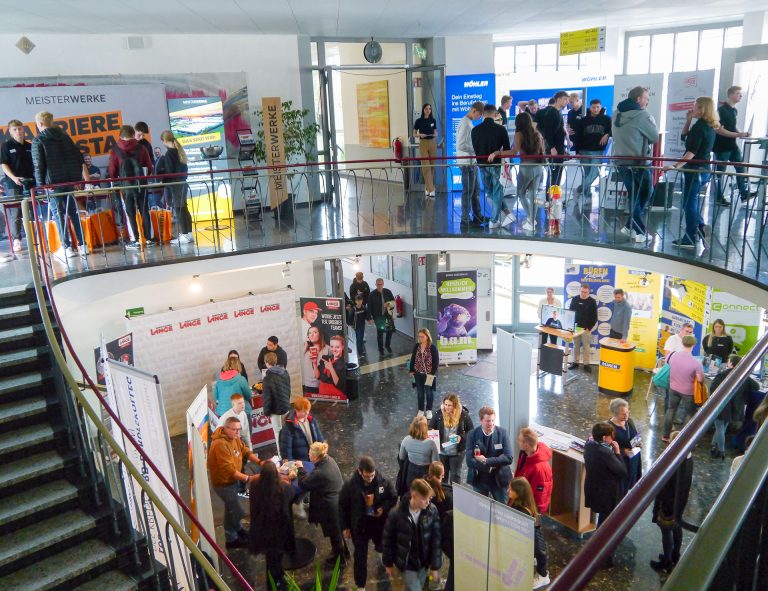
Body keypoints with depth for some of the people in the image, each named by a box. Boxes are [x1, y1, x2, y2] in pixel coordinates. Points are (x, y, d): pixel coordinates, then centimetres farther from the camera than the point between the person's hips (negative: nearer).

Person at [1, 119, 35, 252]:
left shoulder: (29, 146, 13)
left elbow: (35, 165, 18)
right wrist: (13, 178, -17)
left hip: (30, 182, 3)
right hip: (13, 184, -3)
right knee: (15, 213, -5)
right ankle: (16, 240, 0)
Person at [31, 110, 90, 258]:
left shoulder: (38, 141, -2)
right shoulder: (64, 136, 13)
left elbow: (38, 166, -7)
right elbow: (78, 155, 9)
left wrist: (40, 185, -5)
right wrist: (83, 170, 10)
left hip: (54, 182, -4)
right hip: (72, 180, 4)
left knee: (59, 214, 1)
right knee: (75, 212, 10)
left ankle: (68, 247, -2)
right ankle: (82, 245, 7)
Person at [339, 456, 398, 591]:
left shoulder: (383, 482, -19)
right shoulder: (350, 485, -22)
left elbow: (393, 498, -3)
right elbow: (342, 506, -9)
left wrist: (384, 508, -22)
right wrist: (345, 527, -5)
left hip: (379, 523, 2)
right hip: (359, 525, -2)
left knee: (382, 547, 28)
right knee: (360, 556, 12)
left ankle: (378, 546, 65)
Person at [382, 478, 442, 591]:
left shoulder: (432, 511, -15)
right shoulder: (397, 513, -21)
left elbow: (436, 539, -7)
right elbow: (388, 539, -7)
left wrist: (435, 566, -4)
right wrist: (388, 563, 2)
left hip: (424, 561, 3)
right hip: (407, 563, -3)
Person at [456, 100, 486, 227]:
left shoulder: (470, 123, 13)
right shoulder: (465, 124, -17)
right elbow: (460, 145, -23)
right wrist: (476, 149, -17)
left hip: (472, 162, 10)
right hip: (467, 163, -10)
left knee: (476, 190, 16)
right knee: (468, 191, -2)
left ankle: (478, 216, 27)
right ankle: (465, 220, 6)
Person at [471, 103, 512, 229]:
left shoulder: (475, 130, -3)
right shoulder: (501, 129, -7)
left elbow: (475, 149, 6)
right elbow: (507, 149, -1)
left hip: (482, 164, 1)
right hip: (496, 164, -1)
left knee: (490, 191, 16)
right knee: (497, 192, 9)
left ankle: (507, 213, 10)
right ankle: (494, 221, 8)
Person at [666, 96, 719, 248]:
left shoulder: (699, 126, -17)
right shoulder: (709, 127, 11)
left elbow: (691, 152, -24)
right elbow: (685, 138, 21)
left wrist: (676, 166, -27)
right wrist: (688, 120, 14)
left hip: (695, 169, -9)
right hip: (703, 168, 9)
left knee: (689, 203, -2)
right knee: (692, 201, 22)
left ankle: (690, 239, 3)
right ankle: (700, 228, 27)